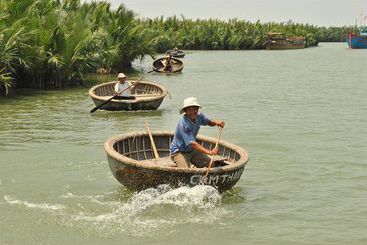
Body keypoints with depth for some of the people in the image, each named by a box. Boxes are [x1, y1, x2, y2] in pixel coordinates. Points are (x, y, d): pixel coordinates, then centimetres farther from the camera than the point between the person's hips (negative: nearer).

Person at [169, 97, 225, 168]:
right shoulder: (183, 124, -31)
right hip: (179, 152, -8)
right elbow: (192, 143, -38)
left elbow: (209, 122, 11)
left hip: (192, 150, 8)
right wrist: (209, 152, -48)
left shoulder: (199, 116, -8)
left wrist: (216, 122, -14)